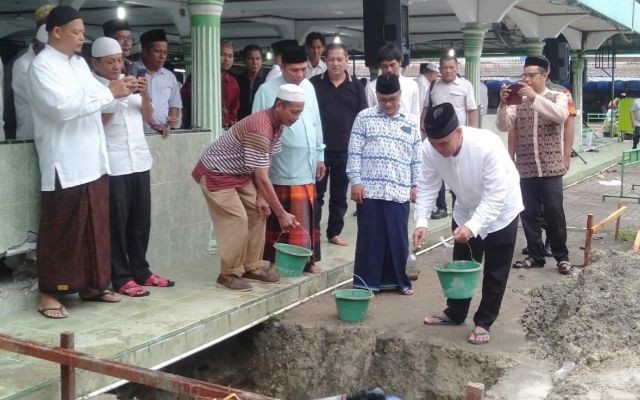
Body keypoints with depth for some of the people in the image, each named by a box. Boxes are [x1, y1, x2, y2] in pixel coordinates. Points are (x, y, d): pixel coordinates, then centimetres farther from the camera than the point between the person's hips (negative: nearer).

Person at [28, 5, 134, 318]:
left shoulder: (79, 63, 14)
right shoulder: (42, 66, -10)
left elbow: (96, 99, 20)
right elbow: (64, 106, -23)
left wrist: (120, 90, 1)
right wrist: (109, 92, -19)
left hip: (92, 161, 8)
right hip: (64, 165, -8)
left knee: (95, 227, 13)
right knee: (60, 231, -1)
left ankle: (91, 285, 24)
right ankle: (48, 293, 10)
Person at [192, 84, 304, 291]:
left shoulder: (278, 124, -5)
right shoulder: (260, 129, -34)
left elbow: (261, 168, 1)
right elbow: (262, 178, -32)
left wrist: (260, 197, -6)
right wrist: (282, 214, -28)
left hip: (239, 173, 9)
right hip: (216, 172, -9)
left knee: (257, 214, 6)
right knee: (237, 220, -13)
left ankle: (252, 267, 15)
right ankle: (229, 274, 0)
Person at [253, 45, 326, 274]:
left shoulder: (308, 87, 9)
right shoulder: (267, 90, -8)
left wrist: (319, 156, 15)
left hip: (306, 165, 5)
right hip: (281, 166, -5)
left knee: (306, 217, 9)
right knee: (278, 217, 4)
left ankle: (307, 259, 18)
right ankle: (275, 261, 13)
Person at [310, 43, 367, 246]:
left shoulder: (356, 86, 4)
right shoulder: (314, 83, 0)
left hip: (345, 150, 2)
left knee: (339, 195, 11)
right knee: (316, 193, 5)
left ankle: (334, 232, 22)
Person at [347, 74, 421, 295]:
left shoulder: (412, 121, 9)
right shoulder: (364, 117, 3)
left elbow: (416, 158, 12)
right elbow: (354, 152, 0)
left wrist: (415, 186, 9)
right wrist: (355, 181, -6)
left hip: (399, 191, 2)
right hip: (369, 189, -1)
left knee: (398, 238, 7)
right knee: (370, 237, 4)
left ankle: (400, 280, 20)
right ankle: (367, 281, 12)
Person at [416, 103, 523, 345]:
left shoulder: (487, 145, -39)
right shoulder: (430, 149, -25)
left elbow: (495, 196, -36)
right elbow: (427, 187, -14)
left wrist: (472, 226, -47)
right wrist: (422, 221, -28)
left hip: (500, 211, -4)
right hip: (465, 211, 5)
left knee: (495, 272, 6)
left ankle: (484, 322, 19)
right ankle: (455, 313, 36)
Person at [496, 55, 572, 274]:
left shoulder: (557, 97, 2)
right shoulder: (518, 101, 8)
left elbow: (560, 115, -19)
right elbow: (503, 126, -2)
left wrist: (535, 97, -25)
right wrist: (503, 104, -19)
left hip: (550, 167, -3)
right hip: (525, 168, 3)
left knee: (554, 213, -1)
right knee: (528, 214, 6)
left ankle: (562, 256, 13)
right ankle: (535, 256, 18)